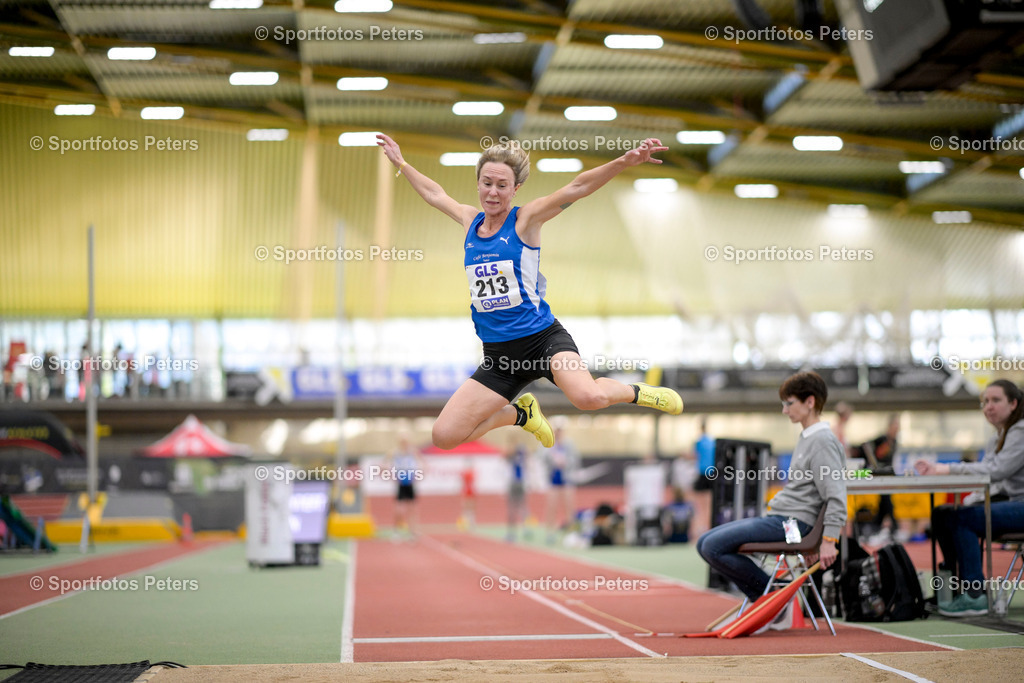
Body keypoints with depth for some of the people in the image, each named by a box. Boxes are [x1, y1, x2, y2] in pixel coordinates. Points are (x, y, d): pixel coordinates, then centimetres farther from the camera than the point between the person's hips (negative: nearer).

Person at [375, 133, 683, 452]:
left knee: (589, 397, -35)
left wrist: (624, 161, -27)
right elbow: (435, 193, 30)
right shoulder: (470, 220, 10)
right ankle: (521, 413, 23)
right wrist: (401, 164, 39)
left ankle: (635, 392, 3)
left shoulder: (526, 219, -3)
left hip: (542, 339, -5)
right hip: (498, 354, 5)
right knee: (444, 437, -4)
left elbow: (577, 188, -15)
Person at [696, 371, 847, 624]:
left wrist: (828, 540, -23)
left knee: (714, 547, -19)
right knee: (705, 544, 6)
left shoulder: (823, 441, -13)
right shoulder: (806, 438, 18)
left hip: (790, 523, -11)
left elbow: (836, 497, -19)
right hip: (775, 518, 11)